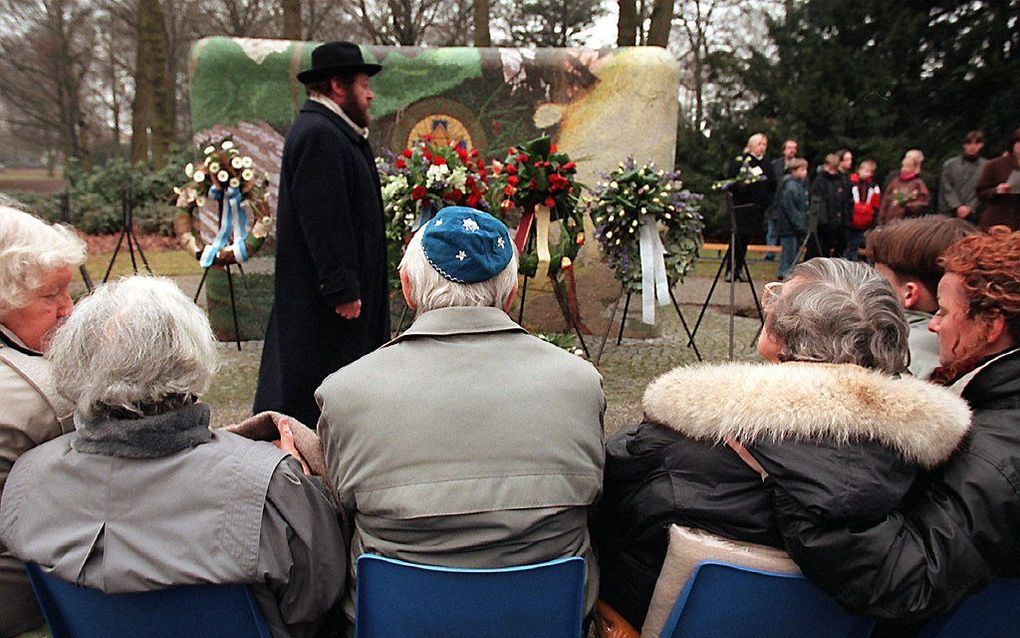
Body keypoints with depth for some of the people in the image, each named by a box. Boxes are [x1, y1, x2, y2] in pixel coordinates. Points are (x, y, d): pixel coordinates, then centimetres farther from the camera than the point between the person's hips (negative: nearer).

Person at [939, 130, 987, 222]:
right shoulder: (949, 164, 9)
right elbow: (947, 189, 2)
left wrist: (970, 208, -11)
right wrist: (957, 207, -9)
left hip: (972, 216, -1)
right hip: (948, 214, 1)